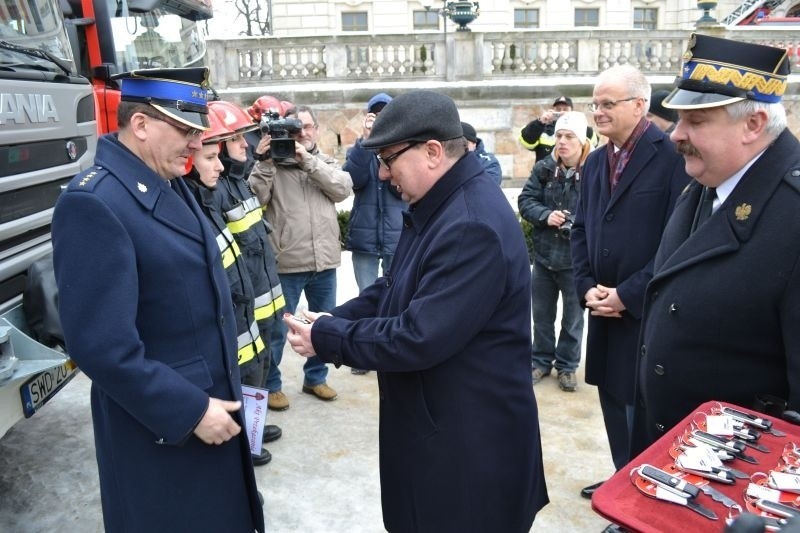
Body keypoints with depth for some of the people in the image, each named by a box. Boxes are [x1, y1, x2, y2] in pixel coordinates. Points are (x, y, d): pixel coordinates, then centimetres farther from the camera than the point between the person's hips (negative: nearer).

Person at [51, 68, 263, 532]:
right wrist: (189, 410, -21)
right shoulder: (95, 202, -23)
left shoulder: (169, 183, 5)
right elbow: (101, 345, -27)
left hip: (212, 402, 8)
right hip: (162, 430, -8)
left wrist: (220, 391, 15)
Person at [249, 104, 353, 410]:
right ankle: (270, 384, 24)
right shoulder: (274, 163, 0)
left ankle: (315, 378, 34)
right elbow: (256, 198, -11)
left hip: (324, 261, 4)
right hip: (287, 262, -4)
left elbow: (344, 188, -8)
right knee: (278, 329, 6)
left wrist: (309, 161, -14)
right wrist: (263, 162, -20)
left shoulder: (327, 163, 11)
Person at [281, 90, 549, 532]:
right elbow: (395, 290, 12)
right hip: (439, 420, 10)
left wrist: (327, 338, -17)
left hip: (470, 439, -9)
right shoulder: (439, 205, 6)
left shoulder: (473, 226, -28)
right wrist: (333, 319, -3)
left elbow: (419, 338, -29)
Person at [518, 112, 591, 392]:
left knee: (572, 317, 14)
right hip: (544, 254, 4)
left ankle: (567, 366, 32)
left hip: (576, 258, -3)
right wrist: (545, 215, -18)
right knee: (541, 314, 17)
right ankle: (541, 360, 35)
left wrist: (575, 223, -29)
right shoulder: (544, 168, -1)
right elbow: (525, 201, -1)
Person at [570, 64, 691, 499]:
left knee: (643, 408, 5)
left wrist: (627, 294, -17)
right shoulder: (595, 162, 12)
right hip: (605, 309, 7)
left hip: (648, 312, -7)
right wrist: (587, 286, -1)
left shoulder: (671, 155, -12)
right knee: (614, 402, 17)